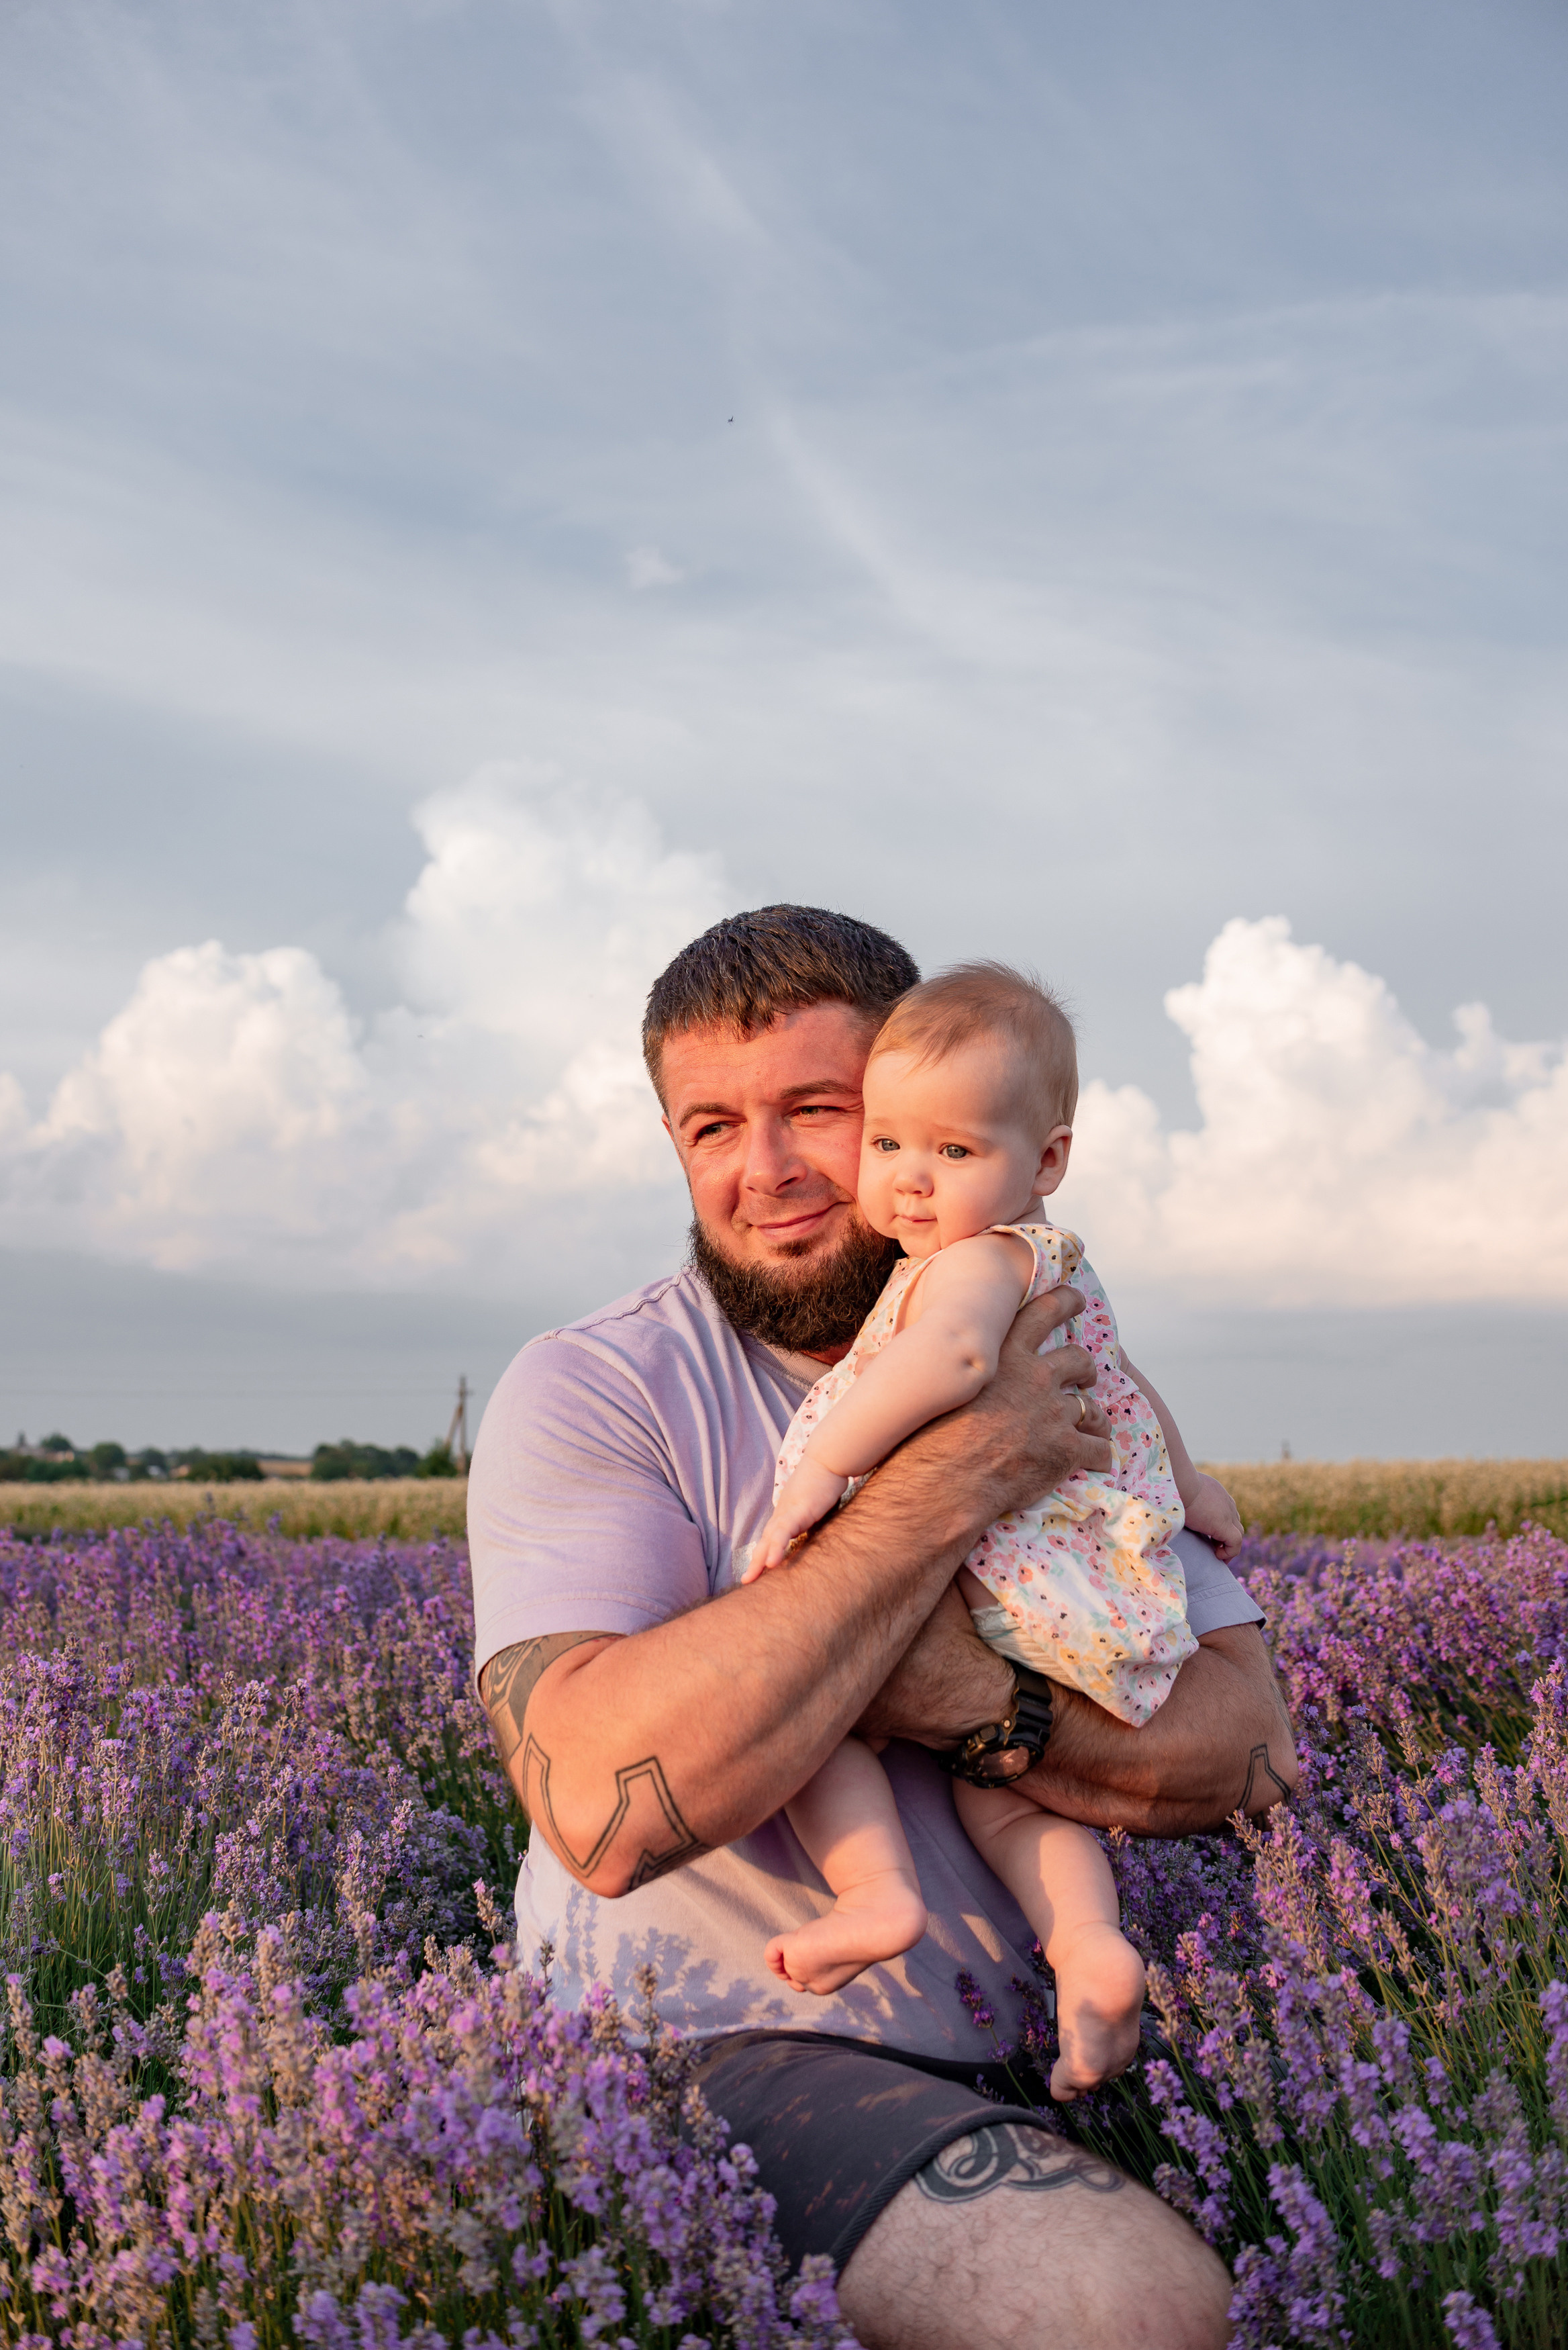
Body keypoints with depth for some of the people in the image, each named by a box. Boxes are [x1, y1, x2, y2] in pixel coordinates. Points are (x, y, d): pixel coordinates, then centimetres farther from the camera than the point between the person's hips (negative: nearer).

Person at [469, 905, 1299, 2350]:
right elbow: (604, 1808, -26)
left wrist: (977, 1701, -21)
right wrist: (949, 1485, -23)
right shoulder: (589, 1396, -9)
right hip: (707, 2047, -5)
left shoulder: (1062, 1383, 8)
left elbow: (1254, 1749, -1)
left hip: (1020, 2048, 6)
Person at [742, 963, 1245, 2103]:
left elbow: (950, 1355, -38)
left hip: (997, 1599, -10)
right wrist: (1185, 1484, 52)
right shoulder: (1054, 1264, 20)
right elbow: (1127, 1393, 37)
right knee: (1004, 1788, 23)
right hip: (1098, 1601, 10)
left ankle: (878, 1888, -16)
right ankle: (1091, 1948, 6)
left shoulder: (978, 1258, -13)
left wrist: (824, 1463, -34)